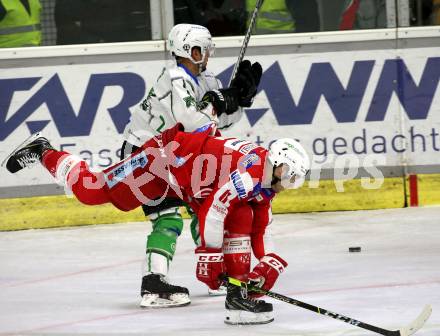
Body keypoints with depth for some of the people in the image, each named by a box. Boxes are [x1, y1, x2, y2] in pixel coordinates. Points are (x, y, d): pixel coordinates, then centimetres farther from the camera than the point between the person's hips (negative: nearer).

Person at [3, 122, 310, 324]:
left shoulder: (264, 186, 3)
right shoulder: (251, 169, -29)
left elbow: (260, 232, 12)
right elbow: (215, 208, -35)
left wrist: (270, 263, -3)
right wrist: (209, 257, -29)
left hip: (184, 183, 9)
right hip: (165, 159, -9)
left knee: (242, 221, -5)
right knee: (92, 190, -5)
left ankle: (238, 294, -6)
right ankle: (43, 152, 17)